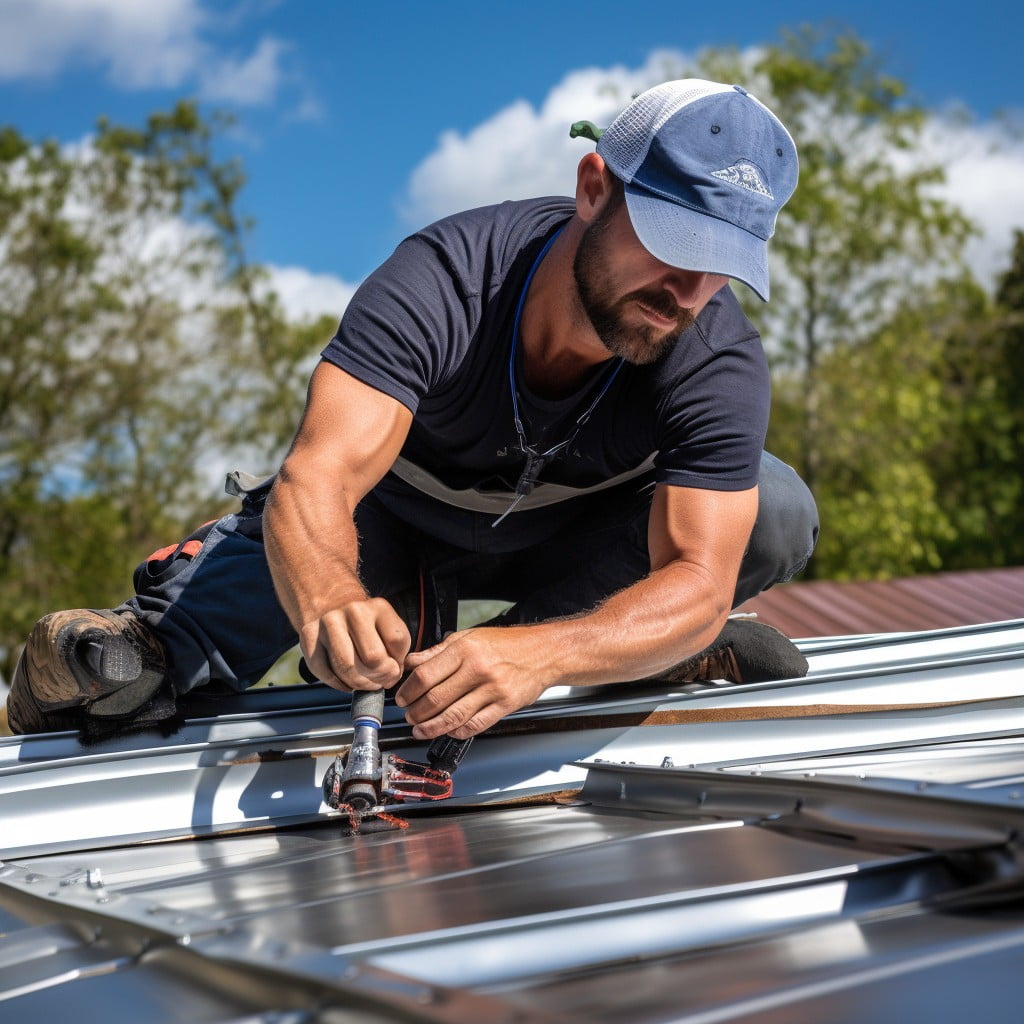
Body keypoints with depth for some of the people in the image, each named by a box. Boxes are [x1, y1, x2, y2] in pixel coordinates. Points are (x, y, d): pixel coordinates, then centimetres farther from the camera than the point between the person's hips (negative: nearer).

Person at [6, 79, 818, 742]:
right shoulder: (440, 283, -35)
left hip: (564, 540, 2)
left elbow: (698, 579, -40)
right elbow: (313, 486, -46)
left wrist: (538, 653, -61)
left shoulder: (720, 361, -31)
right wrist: (329, 601, -71)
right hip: (391, 517, -2)